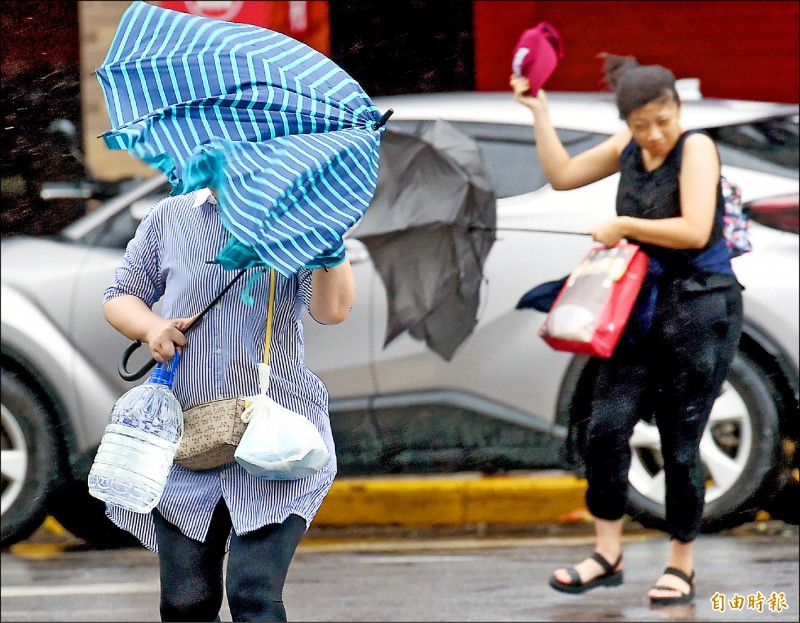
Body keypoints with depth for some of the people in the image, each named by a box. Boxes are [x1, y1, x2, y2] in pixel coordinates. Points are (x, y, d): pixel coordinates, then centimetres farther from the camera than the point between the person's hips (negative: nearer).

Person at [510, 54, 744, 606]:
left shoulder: (696, 148, -12)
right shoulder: (628, 148, 8)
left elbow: (695, 231, -22)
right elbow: (563, 174, 19)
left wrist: (623, 226, -13)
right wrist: (539, 111, 12)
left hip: (701, 311, -6)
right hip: (643, 310, 6)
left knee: (680, 445, -2)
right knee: (607, 426, -4)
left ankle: (682, 567, 11)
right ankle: (608, 554, 6)